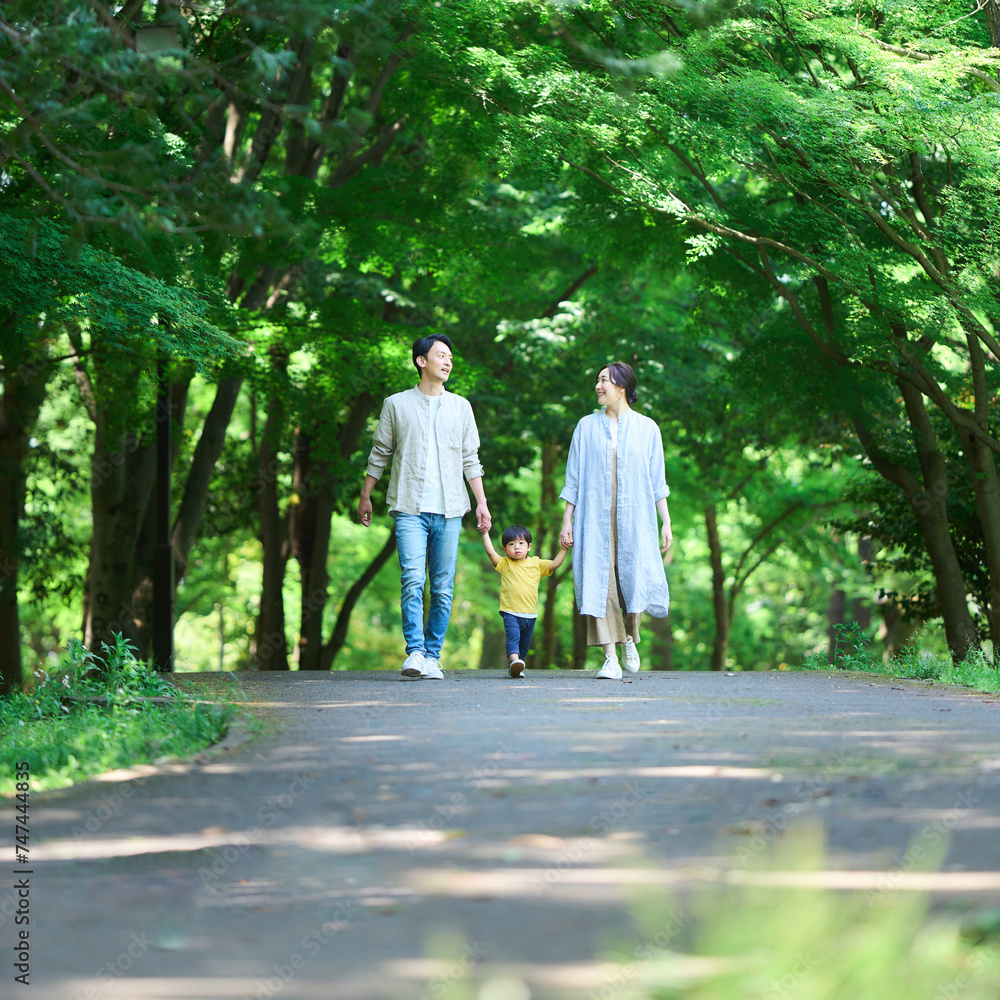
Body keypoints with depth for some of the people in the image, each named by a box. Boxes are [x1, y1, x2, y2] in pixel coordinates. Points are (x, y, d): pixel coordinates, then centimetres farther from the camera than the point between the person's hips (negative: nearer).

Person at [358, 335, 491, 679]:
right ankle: (414, 653, -18)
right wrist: (365, 496, 10)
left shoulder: (460, 407, 14)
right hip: (410, 508, -2)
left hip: (449, 510, 3)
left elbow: (470, 459, 15)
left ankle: (432, 656, 7)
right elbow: (379, 454, 13)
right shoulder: (396, 405, 8)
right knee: (412, 579, -16)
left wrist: (481, 502, 8)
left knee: (443, 588, 1)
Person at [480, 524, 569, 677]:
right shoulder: (505, 564, 3)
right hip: (510, 612, -4)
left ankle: (515, 668, 22)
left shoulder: (536, 564, 12)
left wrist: (563, 549, 3)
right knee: (513, 636, -24)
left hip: (530, 614, 4)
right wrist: (485, 534, -14)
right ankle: (514, 660, -38)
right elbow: (490, 551, -8)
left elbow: (555, 564, 11)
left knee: (525, 643, 10)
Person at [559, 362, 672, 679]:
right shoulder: (587, 427, 10)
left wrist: (666, 522, 2)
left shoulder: (646, 428, 8)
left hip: (634, 516, -1)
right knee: (599, 580, -9)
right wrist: (567, 520, 4)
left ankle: (629, 638, 24)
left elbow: (657, 481, 8)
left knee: (635, 578, -6)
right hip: (596, 516, 1)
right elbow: (574, 478, 10)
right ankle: (610, 658, -10)